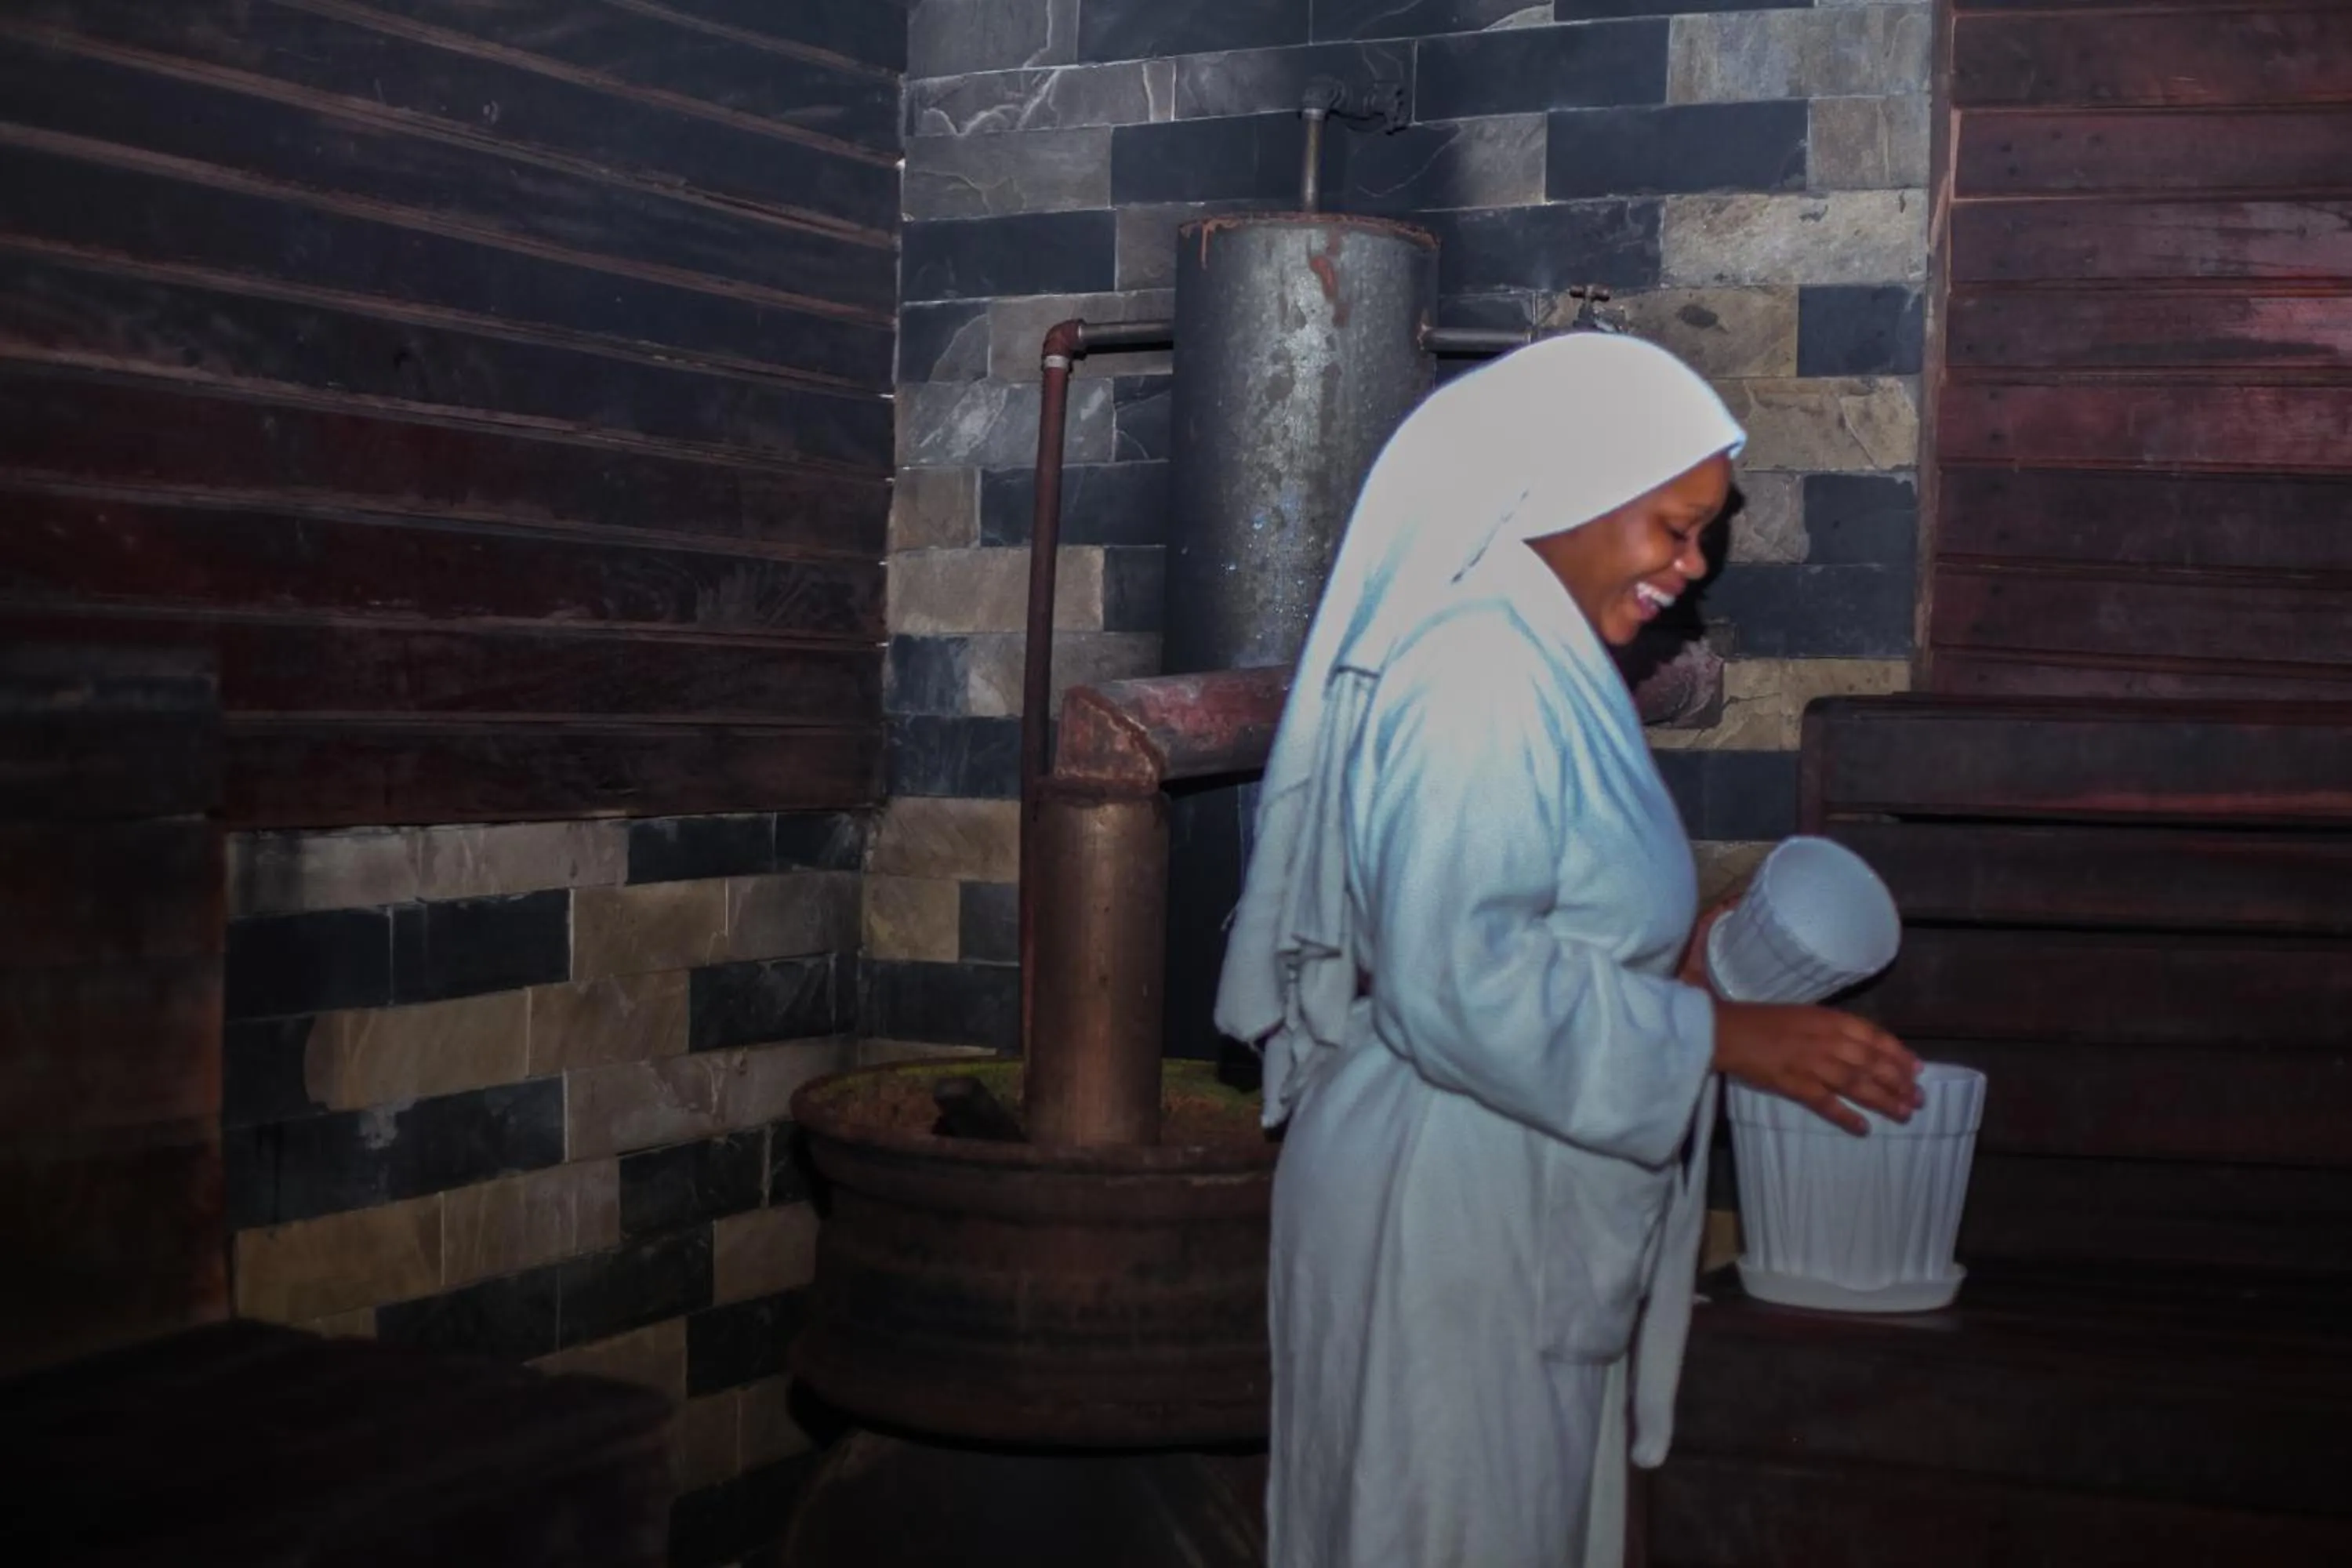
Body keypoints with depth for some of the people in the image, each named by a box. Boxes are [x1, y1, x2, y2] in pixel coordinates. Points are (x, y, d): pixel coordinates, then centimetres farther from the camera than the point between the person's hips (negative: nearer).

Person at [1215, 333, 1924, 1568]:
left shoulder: (1527, 656, 11)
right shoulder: (1470, 676, -21)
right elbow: (1460, 985, -27)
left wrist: (1686, 944, 7)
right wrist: (1722, 1036, -22)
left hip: (1518, 1201, 10)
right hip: (1446, 1206, -10)